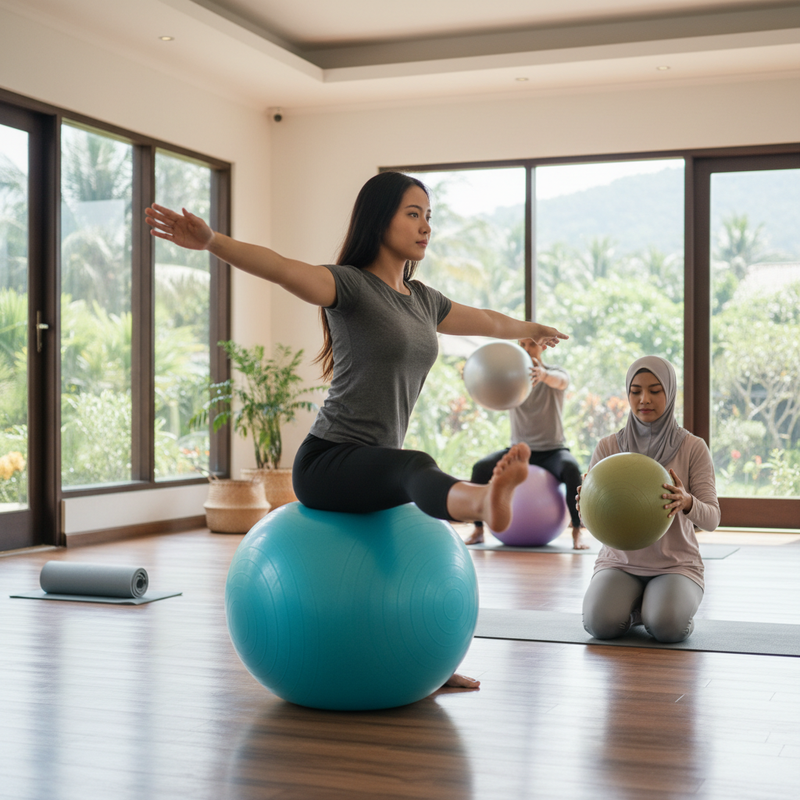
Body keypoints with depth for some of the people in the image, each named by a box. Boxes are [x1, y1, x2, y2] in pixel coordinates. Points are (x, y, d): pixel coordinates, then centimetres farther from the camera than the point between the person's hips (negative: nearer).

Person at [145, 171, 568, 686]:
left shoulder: (423, 300, 14)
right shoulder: (350, 285, -10)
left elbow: (486, 321, 33)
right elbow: (281, 268, -28)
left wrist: (531, 330, 48)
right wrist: (210, 241, -45)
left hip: (375, 469, 9)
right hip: (329, 463, -9)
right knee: (416, 469, -41)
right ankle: (484, 500, -75)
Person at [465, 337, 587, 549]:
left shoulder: (556, 372, -3)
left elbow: (560, 381, -31)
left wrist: (543, 374, -57)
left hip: (553, 451, -2)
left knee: (571, 468, -35)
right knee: (480, 468, -23)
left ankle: (577, 531, -26)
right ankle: (478, 529, -11)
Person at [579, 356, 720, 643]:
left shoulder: (693, 448, -5)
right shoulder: (607, 447, 0)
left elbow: (711, 518, -10)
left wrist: (687, 502, -34)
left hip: (676, 564, -1)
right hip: (619, 562, 1)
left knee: (667, 627, -31)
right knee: (601, 624, -29)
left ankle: (670, 604, 6)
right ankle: (632, 606, 7)